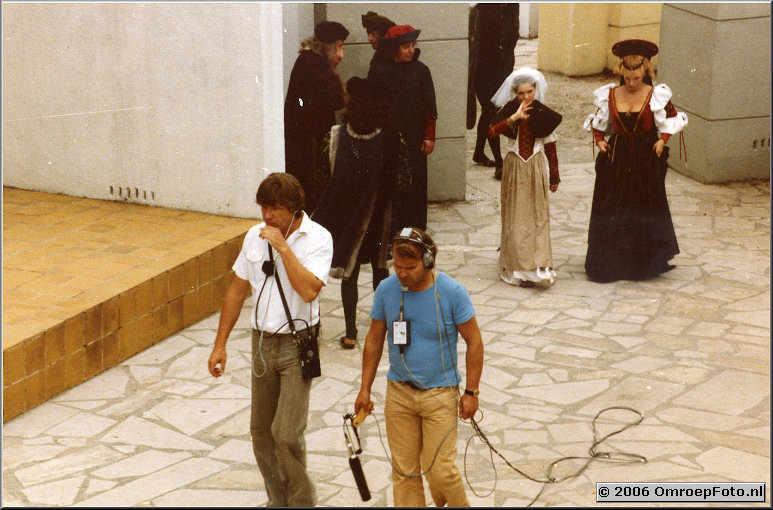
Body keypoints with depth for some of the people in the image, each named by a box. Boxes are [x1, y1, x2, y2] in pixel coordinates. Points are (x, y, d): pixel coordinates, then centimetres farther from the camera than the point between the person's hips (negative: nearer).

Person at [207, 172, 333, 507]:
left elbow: (309, 290, -26)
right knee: (261, 431, 11)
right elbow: (237, 291, 11)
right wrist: (220, 345, 10)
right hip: (262, 342, 5)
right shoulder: (255, 236, 4)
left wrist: (283, 246, -23)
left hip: (298, 345, -5)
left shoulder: (318, 238, -11)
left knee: (286, 434, -9)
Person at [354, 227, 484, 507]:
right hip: (399, 392, 3)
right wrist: (365, 389, 7)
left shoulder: (452, 292, -12)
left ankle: (459, 505, 24)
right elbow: (374, 339, 7)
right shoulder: (386, 289, -4)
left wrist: (471, 392, -6)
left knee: (440, 470, -4)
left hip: (440, 393, -3)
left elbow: (474, 342, -4)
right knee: (404, 471, 6)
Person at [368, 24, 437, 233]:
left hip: (414, 140, 1)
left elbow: (430, 107, 4)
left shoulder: (420, 70, 2)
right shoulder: (379, 71, -2)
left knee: (415, 185, 3)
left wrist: (429, 137, 1)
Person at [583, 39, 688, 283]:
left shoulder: (656, 96, -3)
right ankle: (611, 261, 9)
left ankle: (647, 261, 13)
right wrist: (599, 140, -3)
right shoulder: (610, 96, 2)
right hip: (617, 158, 2)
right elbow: (598, 122, 14)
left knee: (647, 208, 2)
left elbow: (672, 118, 7)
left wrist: (662, 140, -6)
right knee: (611, 209, 1)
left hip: (646, 160, -2)